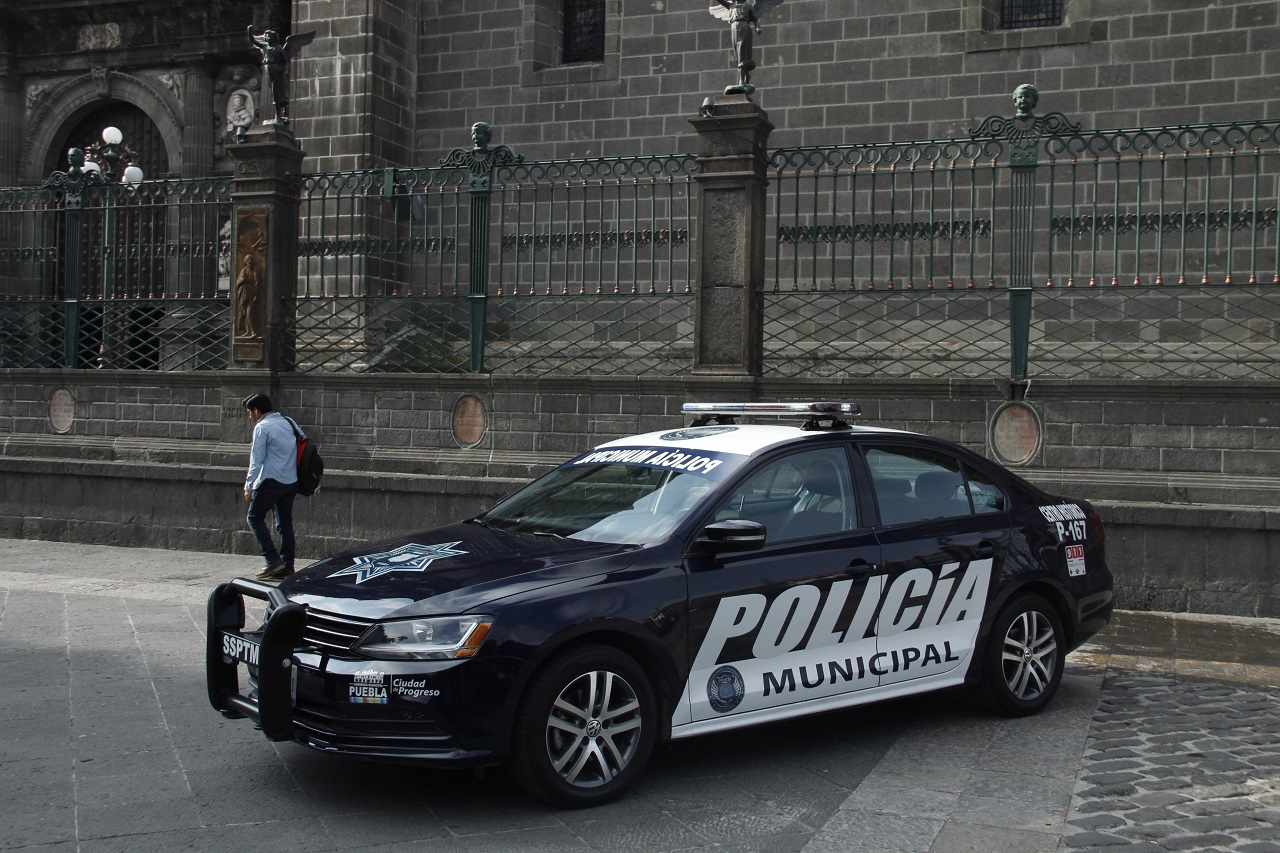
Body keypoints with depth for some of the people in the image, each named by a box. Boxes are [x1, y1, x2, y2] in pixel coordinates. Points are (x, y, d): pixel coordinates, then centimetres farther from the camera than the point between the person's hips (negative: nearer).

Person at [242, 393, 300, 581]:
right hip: (292, 481, 7)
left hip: (272, 481, -7)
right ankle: (287, 567, 9)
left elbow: (256, 460, -12)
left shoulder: (262, 427, -8)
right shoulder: (289, 423, 13)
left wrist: (249, 486, -7)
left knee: (255, 517, 5)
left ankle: (273, 560, -4)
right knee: (285, 523, 10)